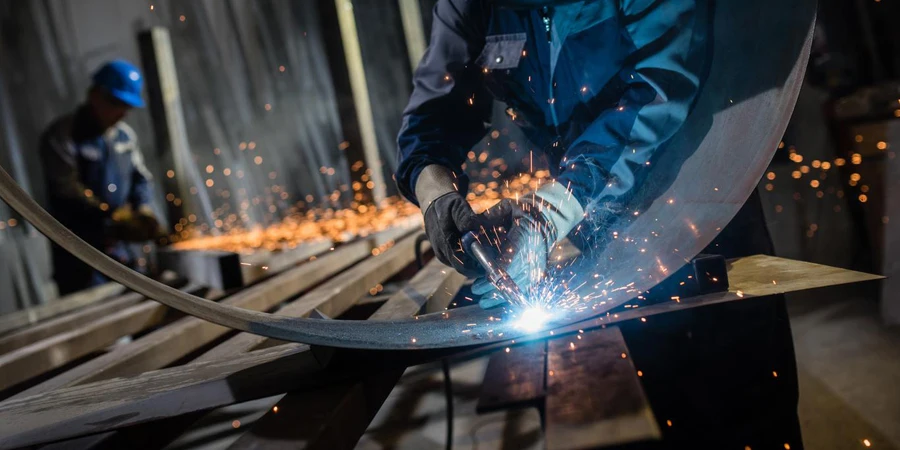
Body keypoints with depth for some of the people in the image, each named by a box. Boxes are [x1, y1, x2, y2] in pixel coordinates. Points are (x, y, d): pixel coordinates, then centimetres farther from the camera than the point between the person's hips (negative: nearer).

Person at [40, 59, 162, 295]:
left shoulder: (126, 135, 11)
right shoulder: (61, 135, -10)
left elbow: (140, 178, 15)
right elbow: (67, 188, -20)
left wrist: (144, 209, -6)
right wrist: (113, 216, -27)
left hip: (117, 245, 6)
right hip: (78, 249, -6)